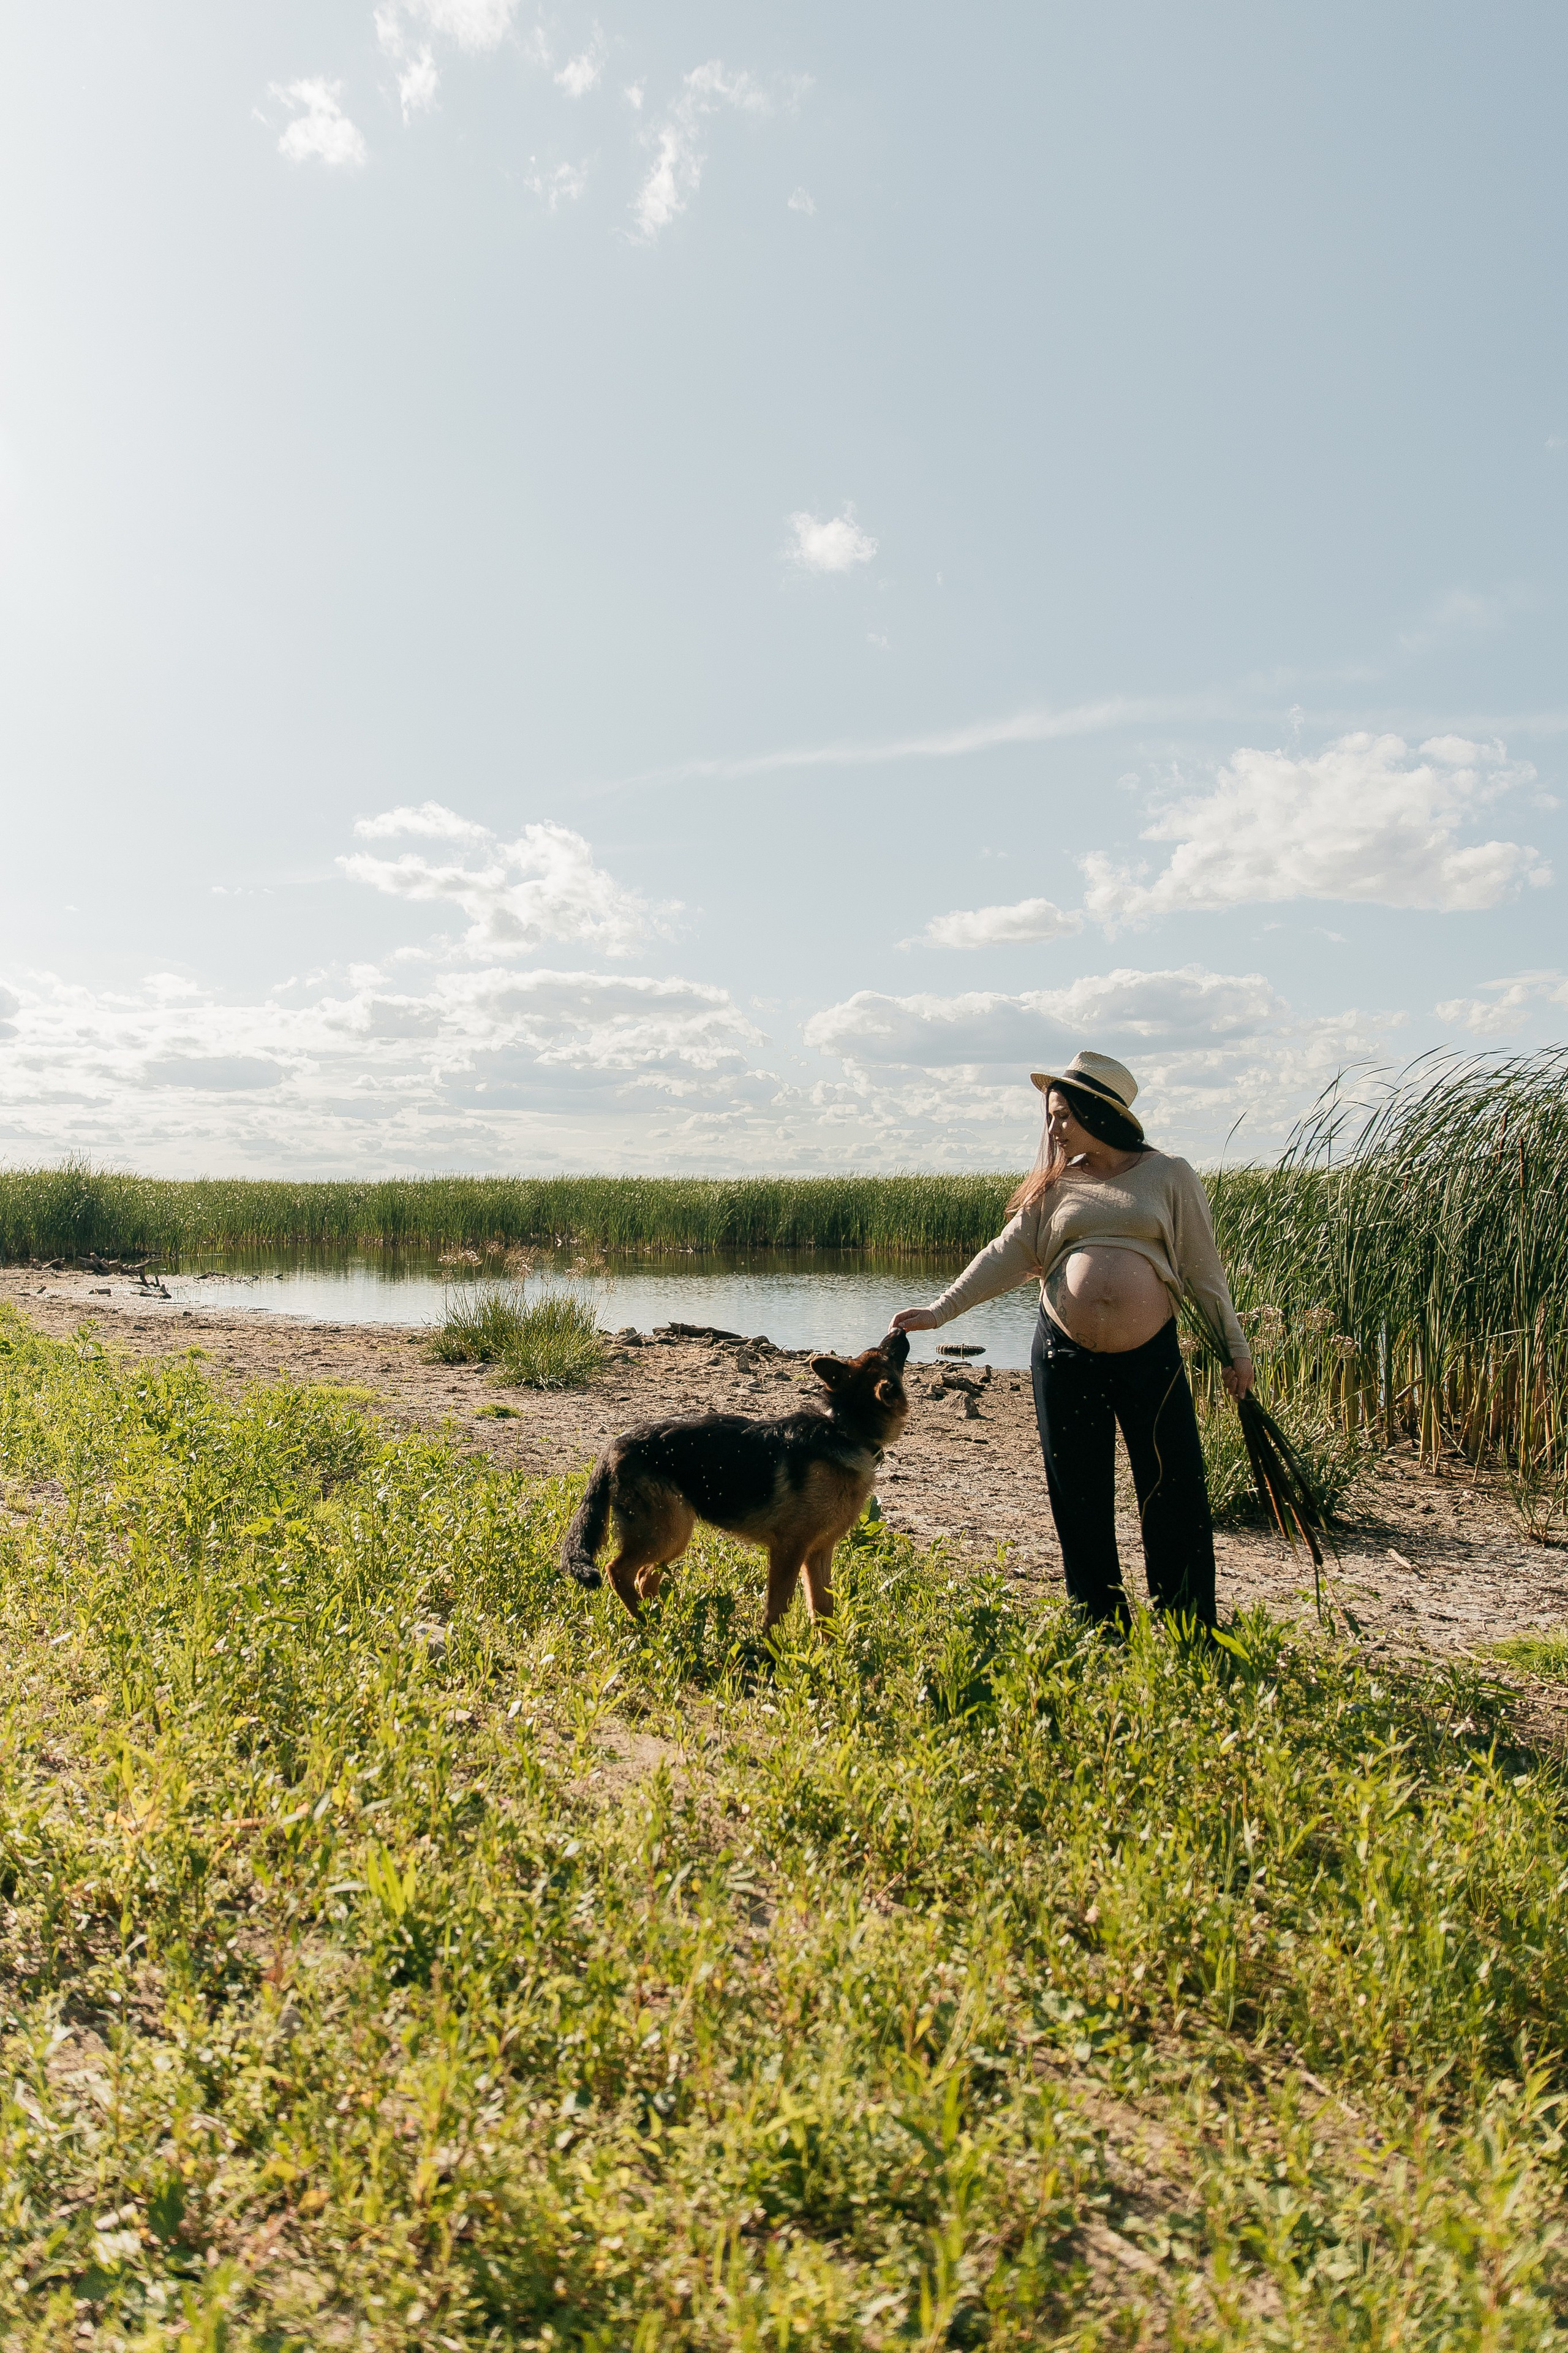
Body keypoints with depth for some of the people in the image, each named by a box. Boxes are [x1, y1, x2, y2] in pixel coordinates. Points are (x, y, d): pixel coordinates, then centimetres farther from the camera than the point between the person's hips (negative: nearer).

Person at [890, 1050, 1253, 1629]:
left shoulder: (1169, 1176, 3)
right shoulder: (1057, 1184, 8)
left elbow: (1202, 1269, 6)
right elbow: (1007, 1254, 2)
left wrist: (1236, 1347, 6)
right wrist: (941, 1309, -8)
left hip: (1150, 1358, -2)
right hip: (1065, 1358, 2)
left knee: (1175, 1494, 1)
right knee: (1080, 1499, 7)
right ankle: (1101, 1628, 22)